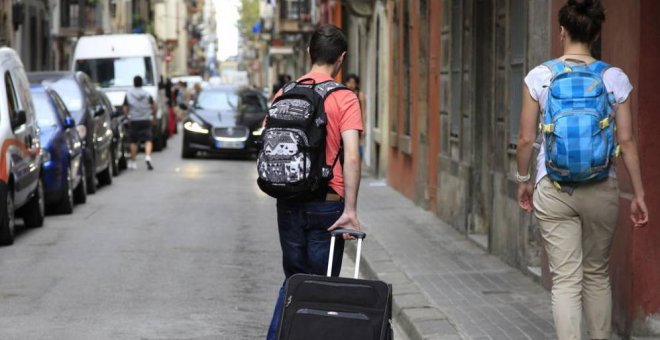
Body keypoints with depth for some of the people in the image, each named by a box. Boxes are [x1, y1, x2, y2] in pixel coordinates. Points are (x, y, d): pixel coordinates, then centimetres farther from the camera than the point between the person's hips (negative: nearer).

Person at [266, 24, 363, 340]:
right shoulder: (344, 99, -9)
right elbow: (351, 157, -17)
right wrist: (350, 210, -18)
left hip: (288, 203, 4)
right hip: (326, 205, -4)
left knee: (294, 278, 18)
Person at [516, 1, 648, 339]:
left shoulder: (539, 77, -3)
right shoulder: (615, 79, -2)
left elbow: (526, 139, -1)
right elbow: (627, 141, -2)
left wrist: (523, 180, 15)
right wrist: (638, 194, 6)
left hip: (553, 189, -1)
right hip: (601, 189, 1)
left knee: (565, 279, 1)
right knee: (597, 274, 18)